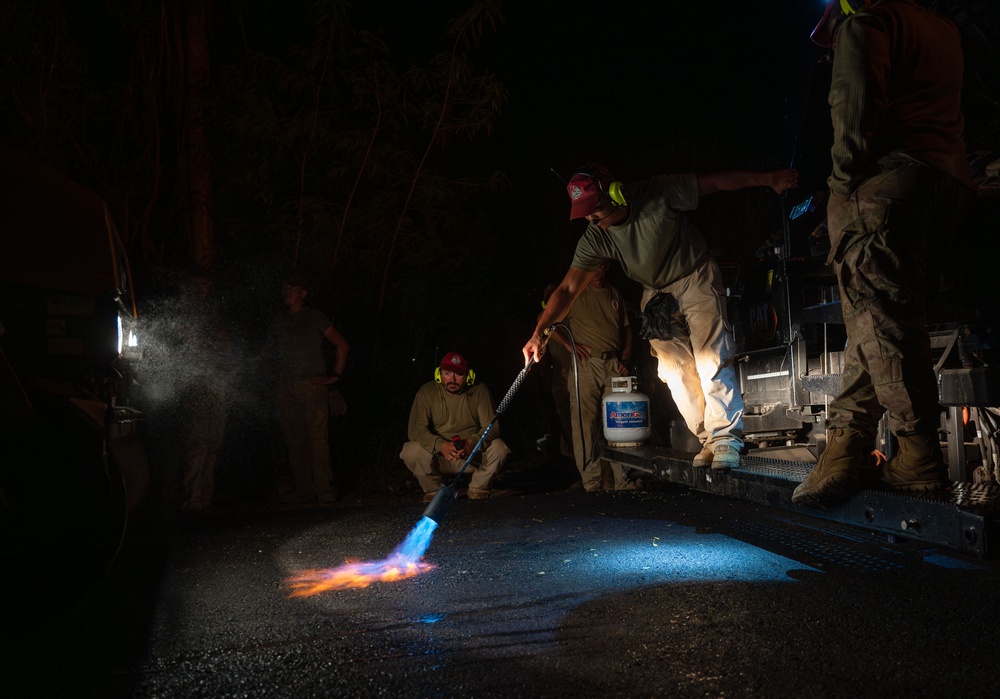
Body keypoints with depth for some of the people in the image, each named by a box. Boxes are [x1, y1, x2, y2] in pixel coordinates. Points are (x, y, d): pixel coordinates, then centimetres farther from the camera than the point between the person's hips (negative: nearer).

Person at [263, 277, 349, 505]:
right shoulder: (279, 320, 19)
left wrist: (335, 375, 2)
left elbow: (342, 345, 7)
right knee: (294, 441, 1)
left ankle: (324, 489, -10)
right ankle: (303, 489, 6)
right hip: (286, 389, 4)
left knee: (317, 437, -11)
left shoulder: (315, 317, 8)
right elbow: (267, 351, 26)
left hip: (312, 386, -4)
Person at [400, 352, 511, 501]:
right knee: (411, 452, -27)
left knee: (499, 448, -25)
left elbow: (492, 426, -13)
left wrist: (472, 443, -34)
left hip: (473, 455, 1)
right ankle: (433, 491, 0)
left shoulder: (479, 391, -8)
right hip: (439, 456, 0)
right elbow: (415, 429, -16)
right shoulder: (427, 392, -10)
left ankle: (477, 490, 1)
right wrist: (441, 445, -33)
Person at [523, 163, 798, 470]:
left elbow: (714, 181, -15)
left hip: (696, 280, -3)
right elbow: (568, 288, -17)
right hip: (657, 294, 4)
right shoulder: (594, 238, -16)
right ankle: (708, 440, 9)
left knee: (711, 361, -15)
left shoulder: (658, 193, -25)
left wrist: (768, 178, -14)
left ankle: (726, 438, -6)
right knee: (675, 371, -2)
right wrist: (538, 332, -26)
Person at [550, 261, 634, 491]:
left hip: (614, 365, 4)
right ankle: (593, 485, -2)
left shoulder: (615, 294, 19)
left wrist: (625, 359, 9)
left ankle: (625, 482, 5)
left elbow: (626, 328, 23)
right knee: (585, 424, -7)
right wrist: (569, 344, -6)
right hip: (585, 363, -4)